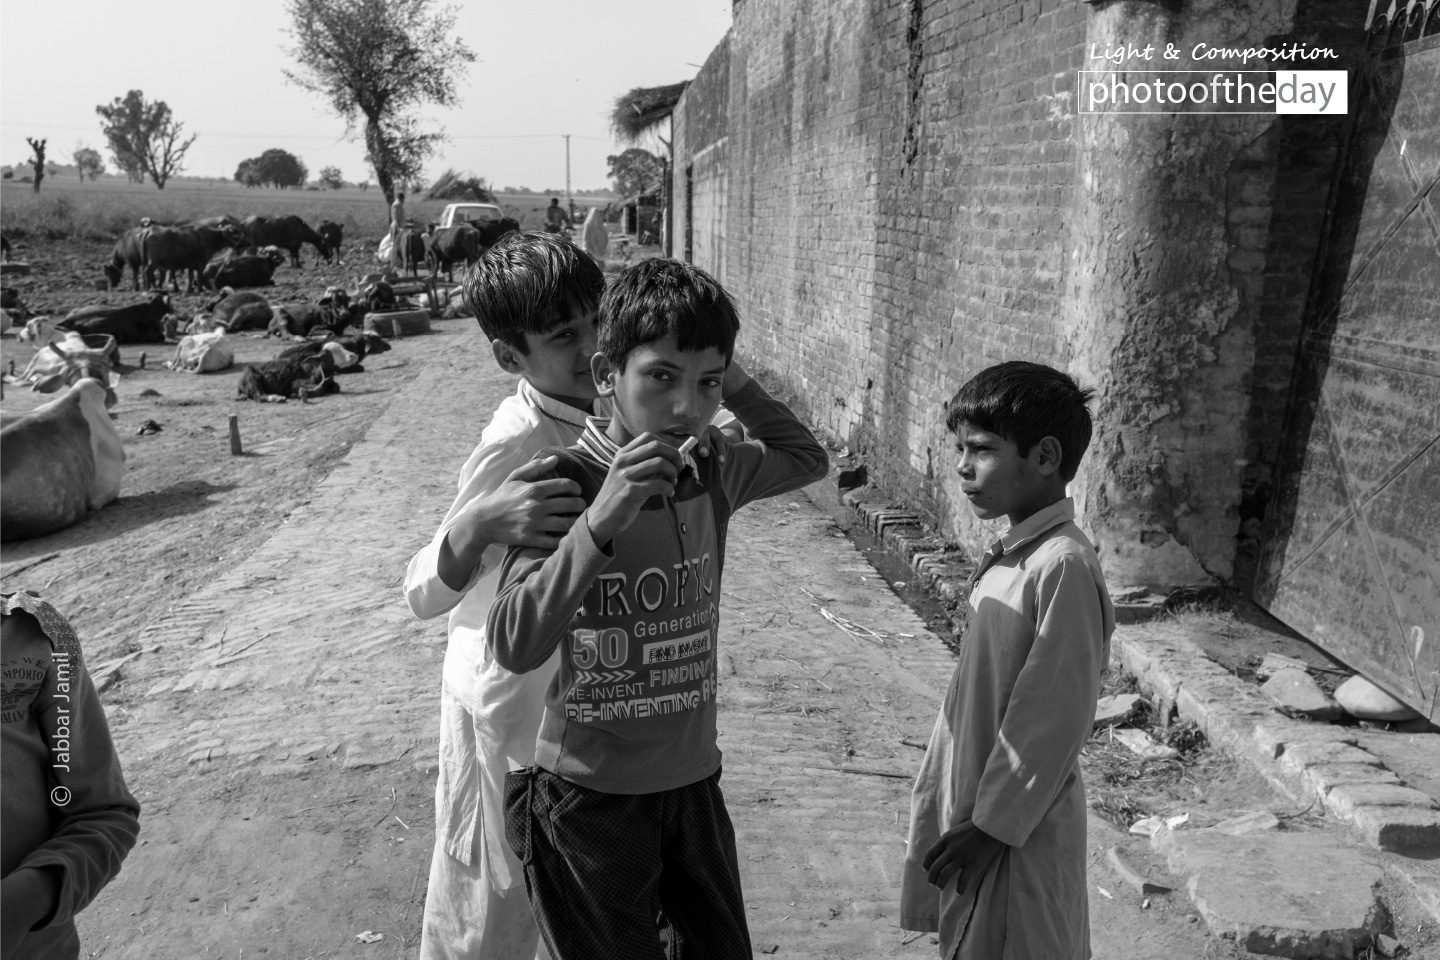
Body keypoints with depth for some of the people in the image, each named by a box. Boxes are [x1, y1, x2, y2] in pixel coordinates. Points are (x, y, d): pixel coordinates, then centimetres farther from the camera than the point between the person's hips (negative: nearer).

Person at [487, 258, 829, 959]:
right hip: (587, 796, -4)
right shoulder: (562, 482, -19)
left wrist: (734, 384, 0)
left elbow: (807, 459, 15)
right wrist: (600, 522, -39)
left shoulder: (713, 470, -5)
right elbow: (514, 648, -27)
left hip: (692, 780, 5)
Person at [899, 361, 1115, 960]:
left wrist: (993, 824, -16)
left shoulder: (1065, 566, -23)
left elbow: (1054, 718, -22)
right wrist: (943, 794, 15)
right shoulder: (1008, 557, 3)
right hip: (971, 805, 8)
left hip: (1017, 827, -8)